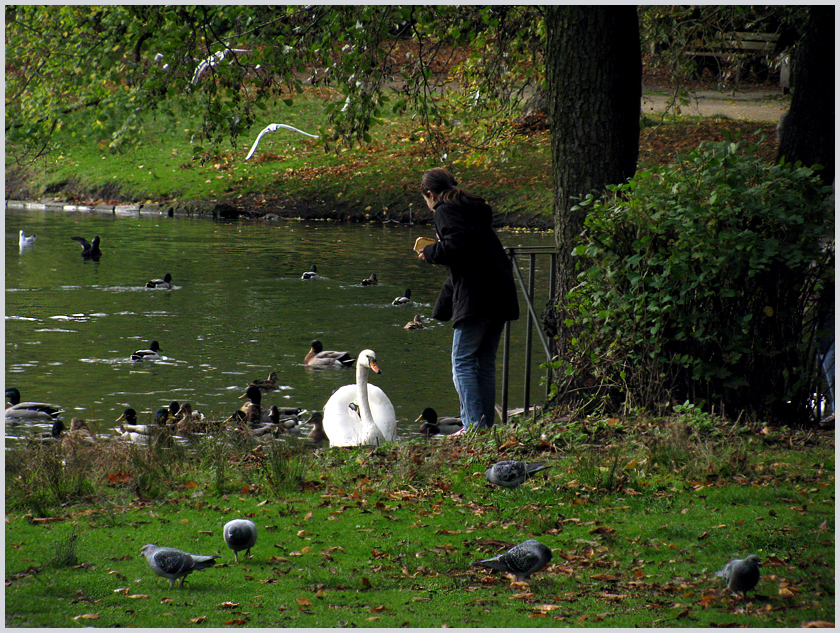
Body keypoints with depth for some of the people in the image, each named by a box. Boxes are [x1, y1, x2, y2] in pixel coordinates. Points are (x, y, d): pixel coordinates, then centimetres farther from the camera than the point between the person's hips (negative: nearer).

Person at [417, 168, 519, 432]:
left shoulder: (445, 212, -3)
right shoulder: (474, 210, 23)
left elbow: (459, 244, -20)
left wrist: (431, 253, -3)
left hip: (475, 299, -8)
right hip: (500, 298, 8)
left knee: (462, 362, -4)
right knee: (485, 363, 13)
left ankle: (473, 425, -11)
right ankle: (486, 425, 13)